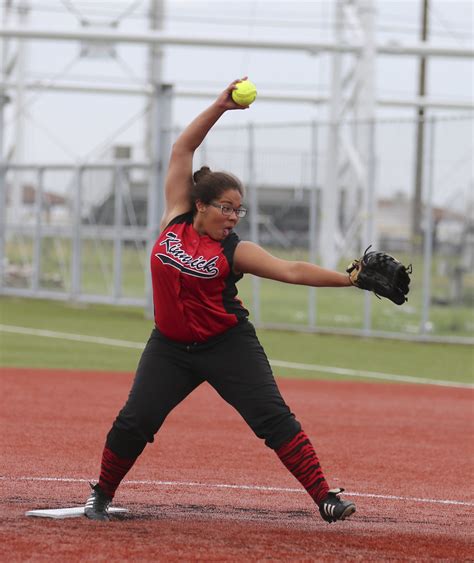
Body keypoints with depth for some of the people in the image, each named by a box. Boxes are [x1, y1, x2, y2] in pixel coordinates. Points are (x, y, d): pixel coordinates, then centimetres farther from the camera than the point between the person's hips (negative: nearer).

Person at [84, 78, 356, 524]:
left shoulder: (235, 251, -9)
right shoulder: (176, 221, -2)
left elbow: (292, 271, -16)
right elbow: (182, 150, 0)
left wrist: (348, 279, -27)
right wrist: (219, 107, -6)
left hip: (227, 345, -2)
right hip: (170, 345, 2)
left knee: (274, 418, -11)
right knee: (134, 422, -3)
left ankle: (325, 498, -14)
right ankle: (102, 494, 20)